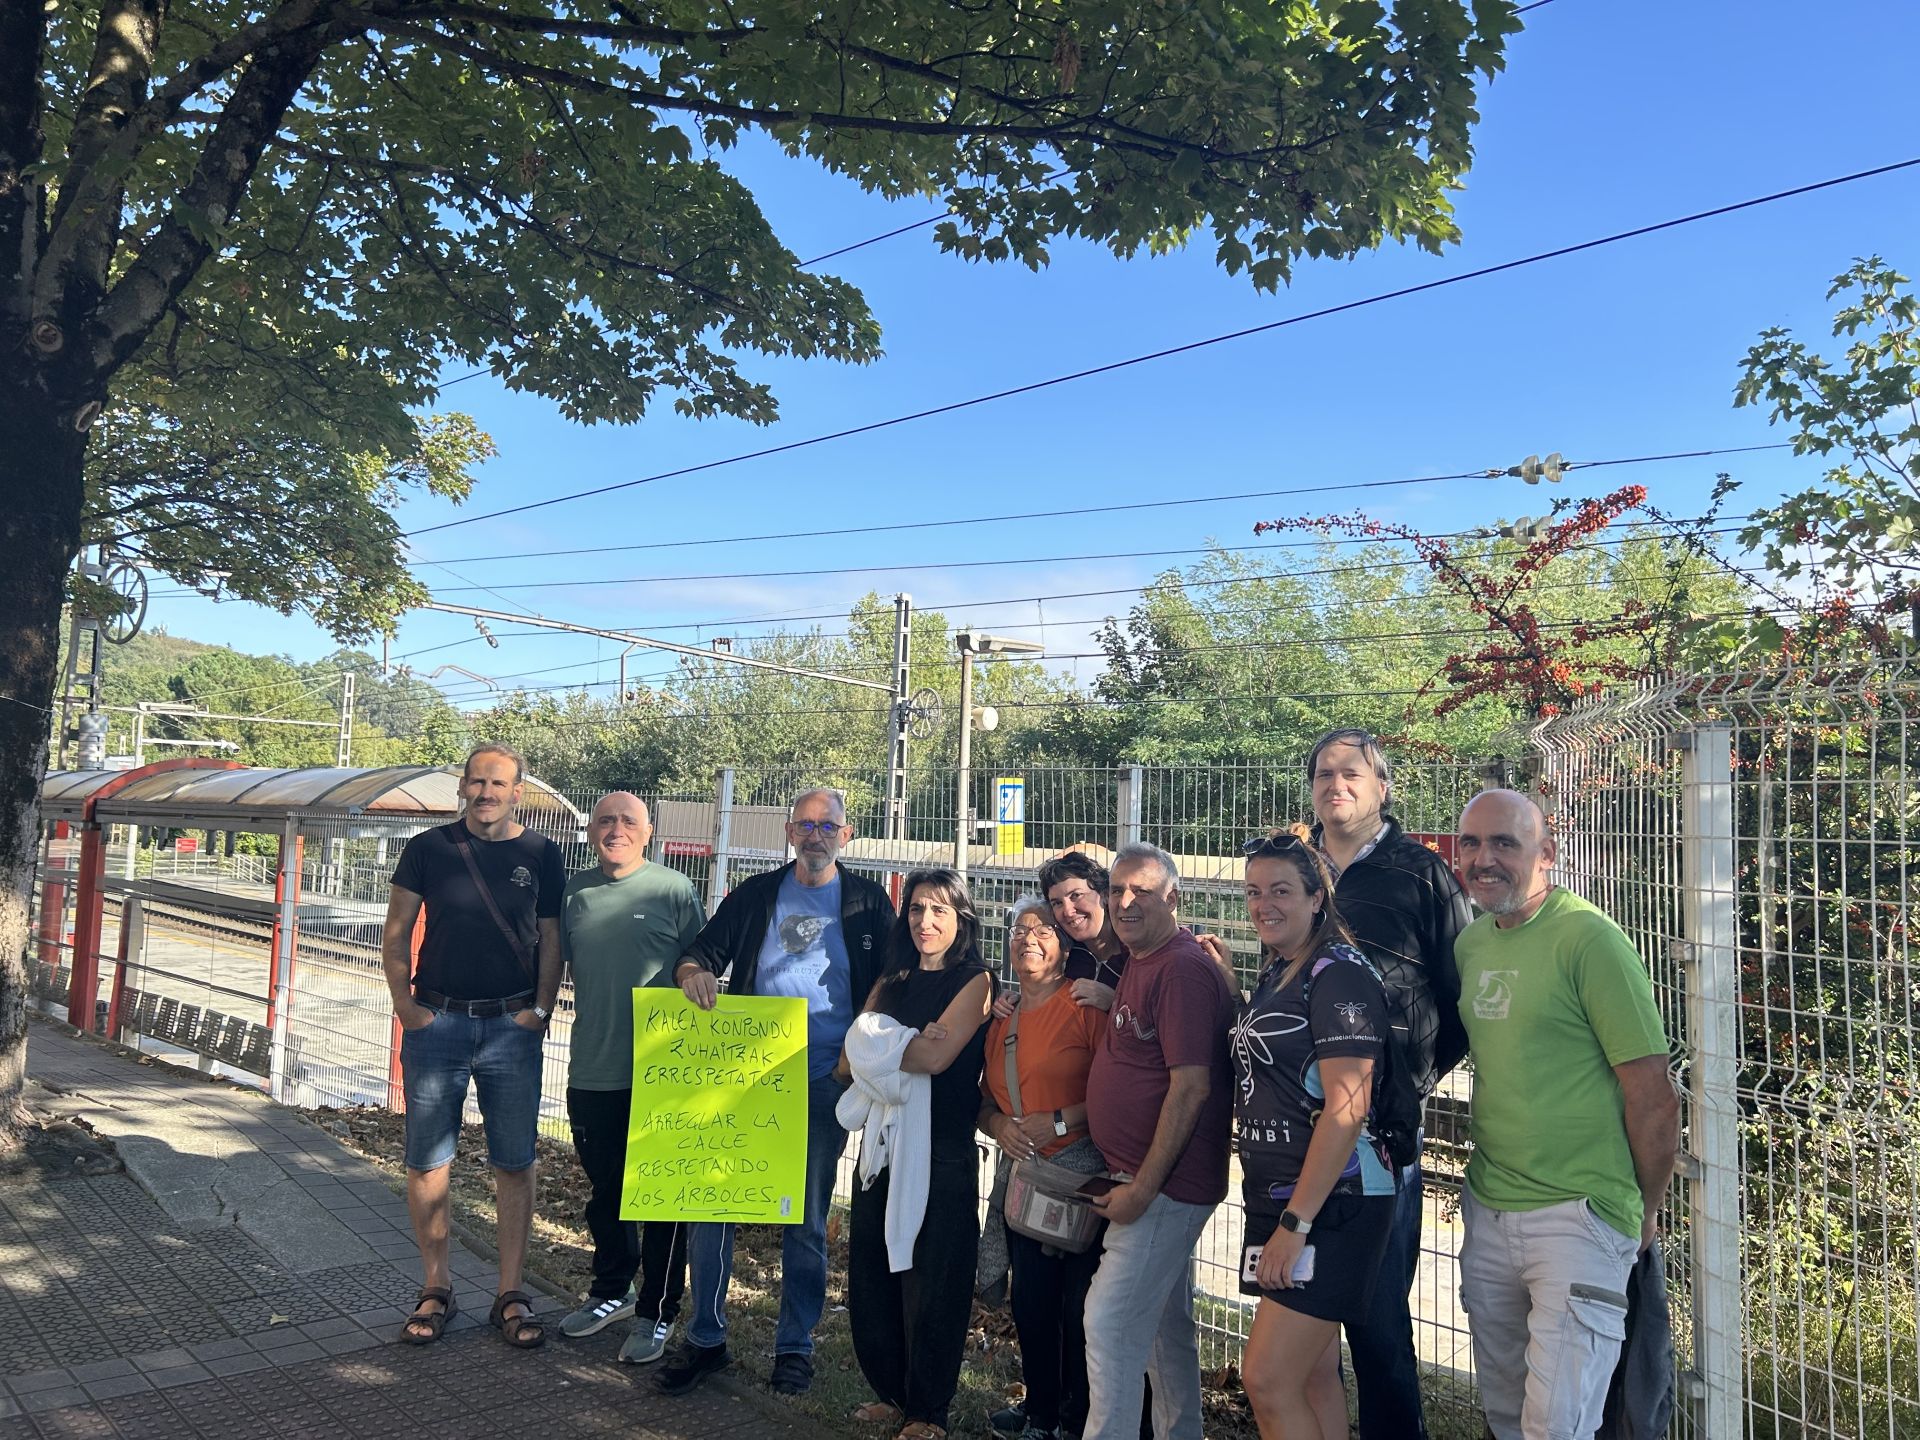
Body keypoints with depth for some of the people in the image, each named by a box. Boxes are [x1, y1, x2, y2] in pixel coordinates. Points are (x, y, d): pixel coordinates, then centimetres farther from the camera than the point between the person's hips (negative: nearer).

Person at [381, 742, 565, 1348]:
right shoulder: (429, 848, 3)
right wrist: (404, 1002, -3)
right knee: (427, 1163, 4)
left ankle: (510, 1294, 15)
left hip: (512, 1026, 0)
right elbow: (396, 934, 7)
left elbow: (551, 941, 7)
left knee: (514, 1163, 4)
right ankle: (436, 1288, 20)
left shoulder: (541, 855, 3)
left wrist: (540, 1009, -4)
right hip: (437, 1021, 1)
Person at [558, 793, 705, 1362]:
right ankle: (612, 1291, 38)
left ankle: (656, 1313, 19)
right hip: (592, 1071, 4)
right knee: (603, 1190, 19)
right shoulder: (574, 892, 5)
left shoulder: (674, 890, -6)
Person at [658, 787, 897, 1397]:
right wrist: (693, 970, -19)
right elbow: (704, 949, 5)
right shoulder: (756, 895, 8)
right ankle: (705, 1339, 17)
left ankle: (795, 1346, 24)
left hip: (823, 1085, -1)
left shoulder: (868, 903, 4)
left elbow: (887, 991, 4)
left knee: (806, 1221, 8)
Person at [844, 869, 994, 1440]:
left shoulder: (974, 981, -5)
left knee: (930, 1286, 4)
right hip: (883, 1145, 6)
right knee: (869, 1279, 11)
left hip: (944, 1155, -6)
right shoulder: (891, 984, 12)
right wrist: (908, 1047, -14)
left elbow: (935, 1058, -19)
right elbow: (849, 1062, 2)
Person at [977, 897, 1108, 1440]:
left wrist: (1057, 1122, -17)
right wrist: (998, 1124, -2)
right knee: (1031, 1302, 12)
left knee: (1081, 1305, 1)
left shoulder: (1085, 1004, -9)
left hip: (1082, 1175, -6)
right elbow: (984, 1098, 18)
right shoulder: (1000, 1017, 10)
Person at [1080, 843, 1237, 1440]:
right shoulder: (1139, 964, 11)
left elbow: (1191, 1086, -24)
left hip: (1165, 1184, -10)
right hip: (1153, 1181, 10)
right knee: (1167, 1323, 19)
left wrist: (1142, 1189, -22)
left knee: (1110, 1321, -7)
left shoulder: (1183, 969, -20)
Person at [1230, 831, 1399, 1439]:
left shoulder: (1338, 973, -15)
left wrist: (1295, 1222, -22)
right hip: (1280, 1200, 9)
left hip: (1331, 1205, -9)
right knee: (1314, 1376, 16)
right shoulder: (1276, 975, 12)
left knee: (1267, 1378, -8)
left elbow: (1346, 1110, -21)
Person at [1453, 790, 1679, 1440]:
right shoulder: (1470, 942, 8)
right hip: (1487, 1212, 7)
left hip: (1576, 1217, -7)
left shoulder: (1588, 938, -15)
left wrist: (1644, 1211, -3)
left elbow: (1653, 1094, -14)